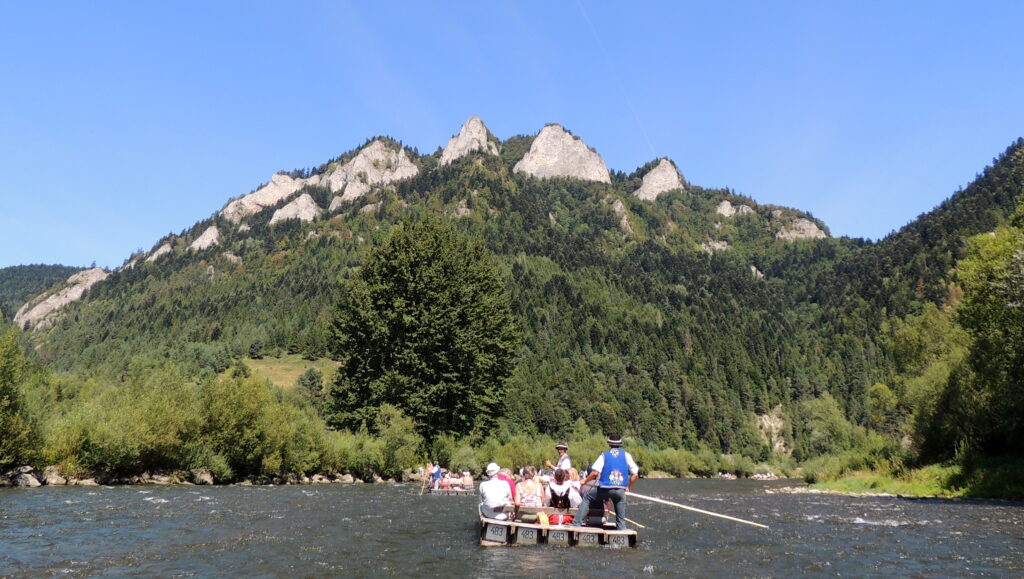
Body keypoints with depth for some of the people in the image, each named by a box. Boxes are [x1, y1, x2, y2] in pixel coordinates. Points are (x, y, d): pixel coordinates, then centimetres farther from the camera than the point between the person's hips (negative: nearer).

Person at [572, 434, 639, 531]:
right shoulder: (626, 455, 8)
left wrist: (585, 481, 8)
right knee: (621, 518, 14)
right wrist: (628, 487, 16)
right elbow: (635, 474, 4)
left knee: (586, 498, 17)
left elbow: (595, 472, -7)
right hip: (621, 490, 2)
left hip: (605, 488, -1)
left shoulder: (604, 455, 3)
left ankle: (577, 523, 11)